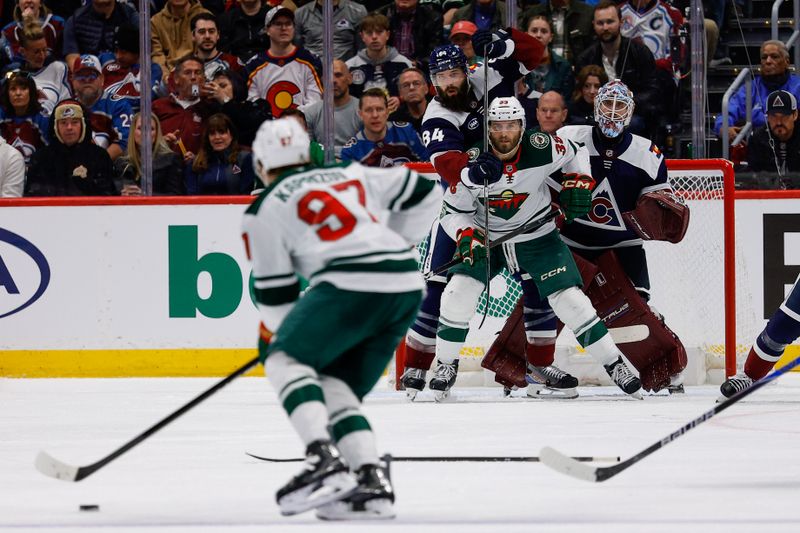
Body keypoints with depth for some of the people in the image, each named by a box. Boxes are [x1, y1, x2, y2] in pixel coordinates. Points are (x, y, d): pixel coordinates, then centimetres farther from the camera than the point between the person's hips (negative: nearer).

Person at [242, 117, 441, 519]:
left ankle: (324, 459, -19)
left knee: (286, 361, 2)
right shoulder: (353, 175, 25)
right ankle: (372, 486, 0)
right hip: (407, 288, 7)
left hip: (351, 284, -7)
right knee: (337, 388, 15)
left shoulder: (264, 211, 10)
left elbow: (275, 292, 11)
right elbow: (425, 193, 28)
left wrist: (271, 337, 28)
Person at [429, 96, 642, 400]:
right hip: (486, 238, 0)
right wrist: (466, 235, -27)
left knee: (570, 299, -9)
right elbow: (452, 211, -10)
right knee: (458, 293, -17)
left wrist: (579, 182, -11)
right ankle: (446, 366, 3)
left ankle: (615, 365, 2)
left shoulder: (542, 147, -19)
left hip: (537, 238, 0)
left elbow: (575, 153, 4)